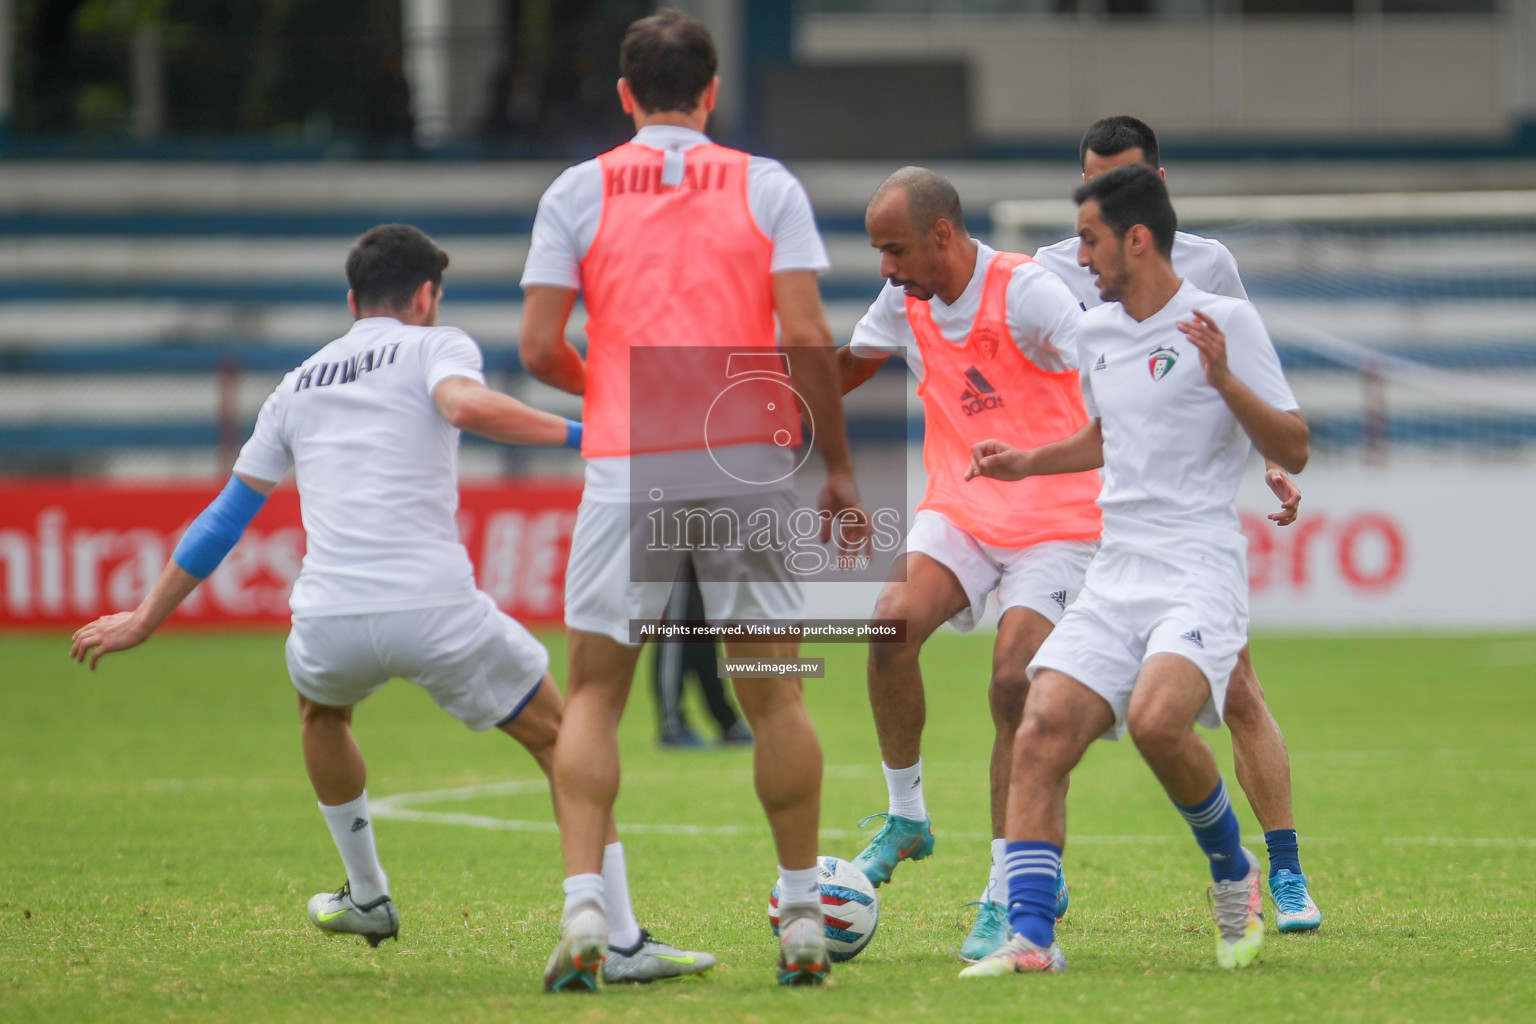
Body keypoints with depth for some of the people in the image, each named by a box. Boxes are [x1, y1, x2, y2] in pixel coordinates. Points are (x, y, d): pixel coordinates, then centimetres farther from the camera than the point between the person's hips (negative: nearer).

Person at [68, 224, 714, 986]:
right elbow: (465, 405, -15)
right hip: (434, 608, -4)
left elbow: (224, 518, 28)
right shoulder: (433, 346, 11)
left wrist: (145, 620, 35)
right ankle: (622, 942, 2)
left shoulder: (298, 386, 25)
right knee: (562, 737, 11)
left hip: (329, 619, 4)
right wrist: (575, 433, -10)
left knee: (320, 709, 39)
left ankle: (367, 898, 45)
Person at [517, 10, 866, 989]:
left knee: (595, 693, 5)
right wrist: (840, 468, 4)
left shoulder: (578, 192, 5)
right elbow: (807, 337, -3)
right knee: (773, 692, 9)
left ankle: (583, 908, -9)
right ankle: (803, 920, 11)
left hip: (626, 466, 0)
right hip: (750, 461, 1)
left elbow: (541, 347, 0)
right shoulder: (768, 186, 5)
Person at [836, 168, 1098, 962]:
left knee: (1013, 686, -17)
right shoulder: (906, 303, 4)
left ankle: (1003, 901, -6)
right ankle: (905, 816, -4)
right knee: (893, 624, -23)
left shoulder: (1028, 294, -17)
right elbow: (844, 369, 24)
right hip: (957, 510, 5)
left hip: (1053, 523, -5)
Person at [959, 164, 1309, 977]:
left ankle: (1233, 873, -4)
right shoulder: (1094, 332, 16)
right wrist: (1026, 463, 22)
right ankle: (1030, 935, -16)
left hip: (1200, 573, -6)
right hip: (1114, 574, 6)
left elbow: (1292, 452, -7)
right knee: (1042, 732, -14)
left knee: (1157, 719, -30)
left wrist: (1224, 379, -21)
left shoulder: (1224, 321, -4)